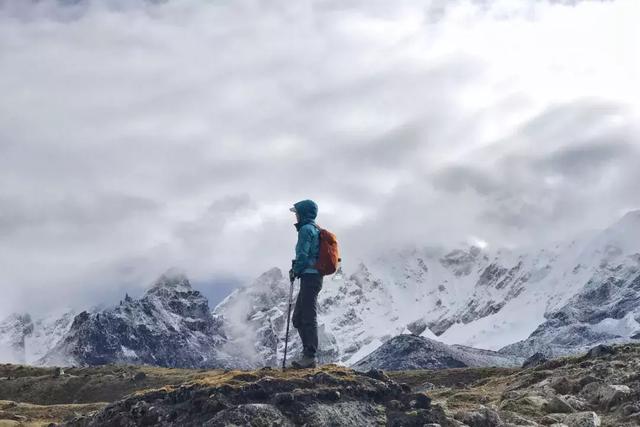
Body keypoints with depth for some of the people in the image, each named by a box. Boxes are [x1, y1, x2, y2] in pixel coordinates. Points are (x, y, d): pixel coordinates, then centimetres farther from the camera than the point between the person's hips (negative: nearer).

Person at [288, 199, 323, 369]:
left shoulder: (306, 229, -10)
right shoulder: (315, 229, 20)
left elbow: (303, 255, -16)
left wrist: (295, 271, -2)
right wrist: (297, 269, 16)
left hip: (309, 277, -10)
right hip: (314, 277, 10)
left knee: (309, 318, -8)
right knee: (298, 318, 13)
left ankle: (310, 356, -7)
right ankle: (308, 354, 15)